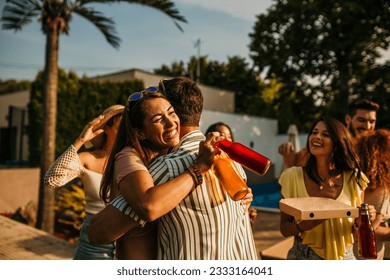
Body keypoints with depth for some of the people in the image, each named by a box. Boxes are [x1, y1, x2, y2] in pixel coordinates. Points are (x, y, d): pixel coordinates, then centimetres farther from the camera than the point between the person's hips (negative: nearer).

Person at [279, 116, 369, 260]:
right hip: (303, 257, -1)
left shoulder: (354, 178, -10)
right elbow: (284, 228, -8)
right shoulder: (293, 176, -14)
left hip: (343, 257, 2)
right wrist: (304, 226, -28)